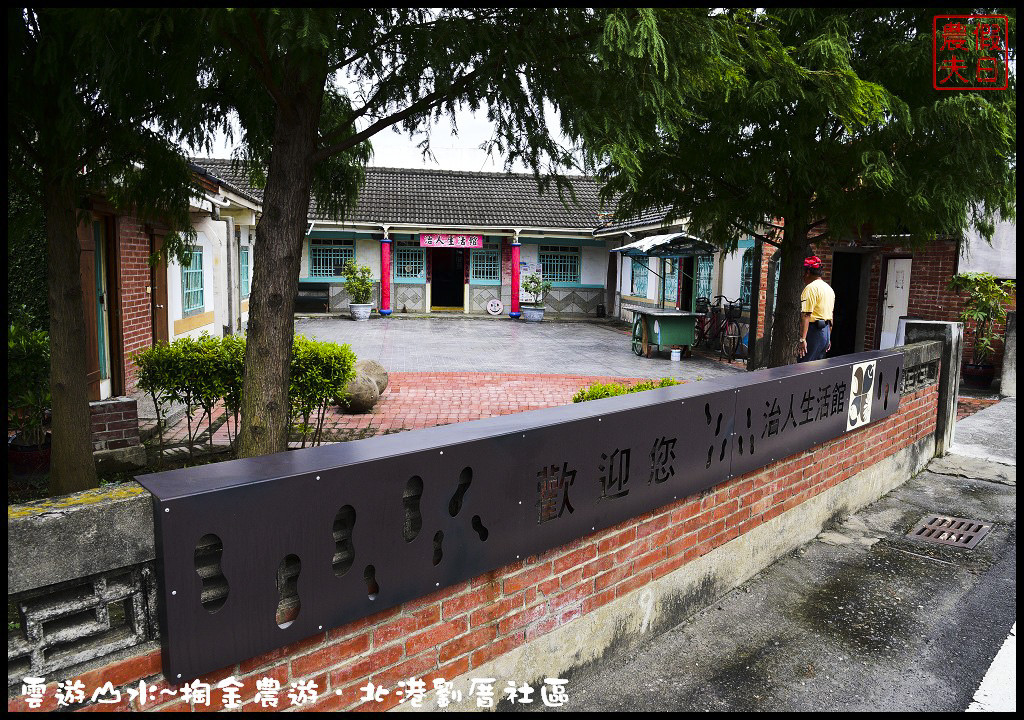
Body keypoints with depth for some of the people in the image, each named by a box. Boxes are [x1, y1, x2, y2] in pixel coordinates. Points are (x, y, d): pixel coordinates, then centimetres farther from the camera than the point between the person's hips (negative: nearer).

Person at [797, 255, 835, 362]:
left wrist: (802, 339, -25)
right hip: (826, 332, 9)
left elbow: (806, 315, -21)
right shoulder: (829, 288, 18)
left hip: (814, 330, -9)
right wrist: (828, 338, 28)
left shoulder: (811, 288, -12)